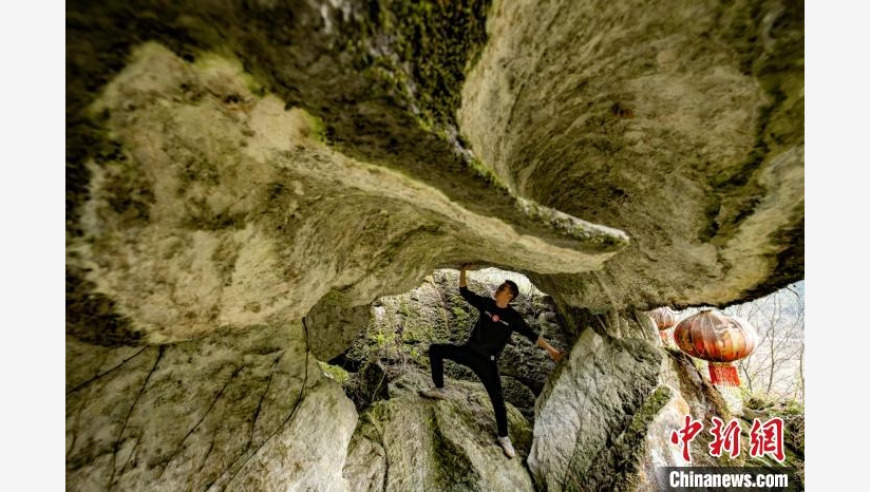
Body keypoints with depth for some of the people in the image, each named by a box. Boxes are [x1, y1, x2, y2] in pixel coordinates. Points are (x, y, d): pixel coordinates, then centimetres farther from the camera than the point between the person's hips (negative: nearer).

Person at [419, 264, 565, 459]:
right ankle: (438, 390, 7)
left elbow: (531, 334, -5)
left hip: (487, 360, -3)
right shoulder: (486, 303, -2)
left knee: (497, 398, -2)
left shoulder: (513, 317, -9)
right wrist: (462, 272, -11)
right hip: (468, 350, 3)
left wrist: (550, 349, -12)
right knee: (435, 349, -6)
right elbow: (465, 293, 0)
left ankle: (504, 437, 22)